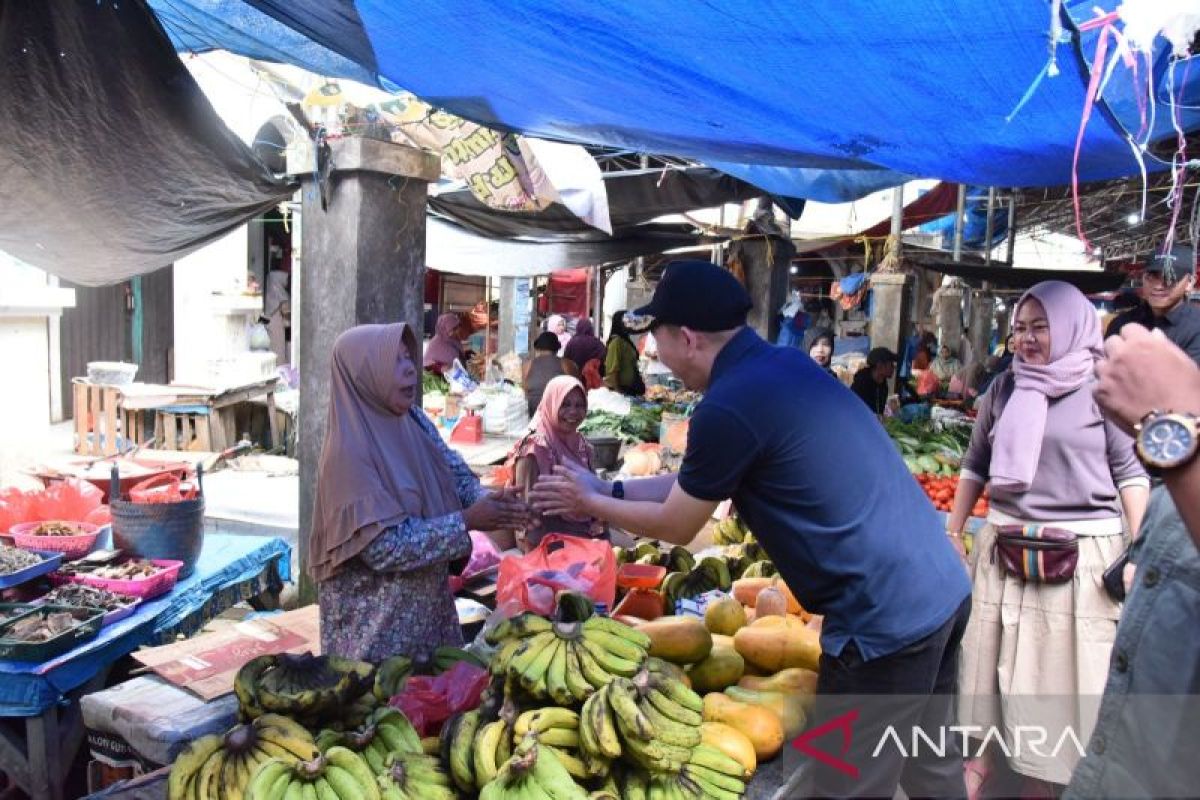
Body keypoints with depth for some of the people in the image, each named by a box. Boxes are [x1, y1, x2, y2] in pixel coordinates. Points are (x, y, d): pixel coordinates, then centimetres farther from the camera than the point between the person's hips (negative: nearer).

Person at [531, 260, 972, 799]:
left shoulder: (728, 408, -21)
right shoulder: (787, 363, 8)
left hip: (885, 618, -9)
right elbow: (696, 482, 17)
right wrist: (609, 489, 21)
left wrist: (591, 503, 11)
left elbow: (675, 527, -4)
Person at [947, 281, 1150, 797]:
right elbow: (976, 466, 13)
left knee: (1062, 671, 6)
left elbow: (1131, 473, -3)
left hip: (1082, 551, -4)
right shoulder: (1005, 388, 7)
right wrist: (953, 532, 13)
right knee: (991, 659, 11)